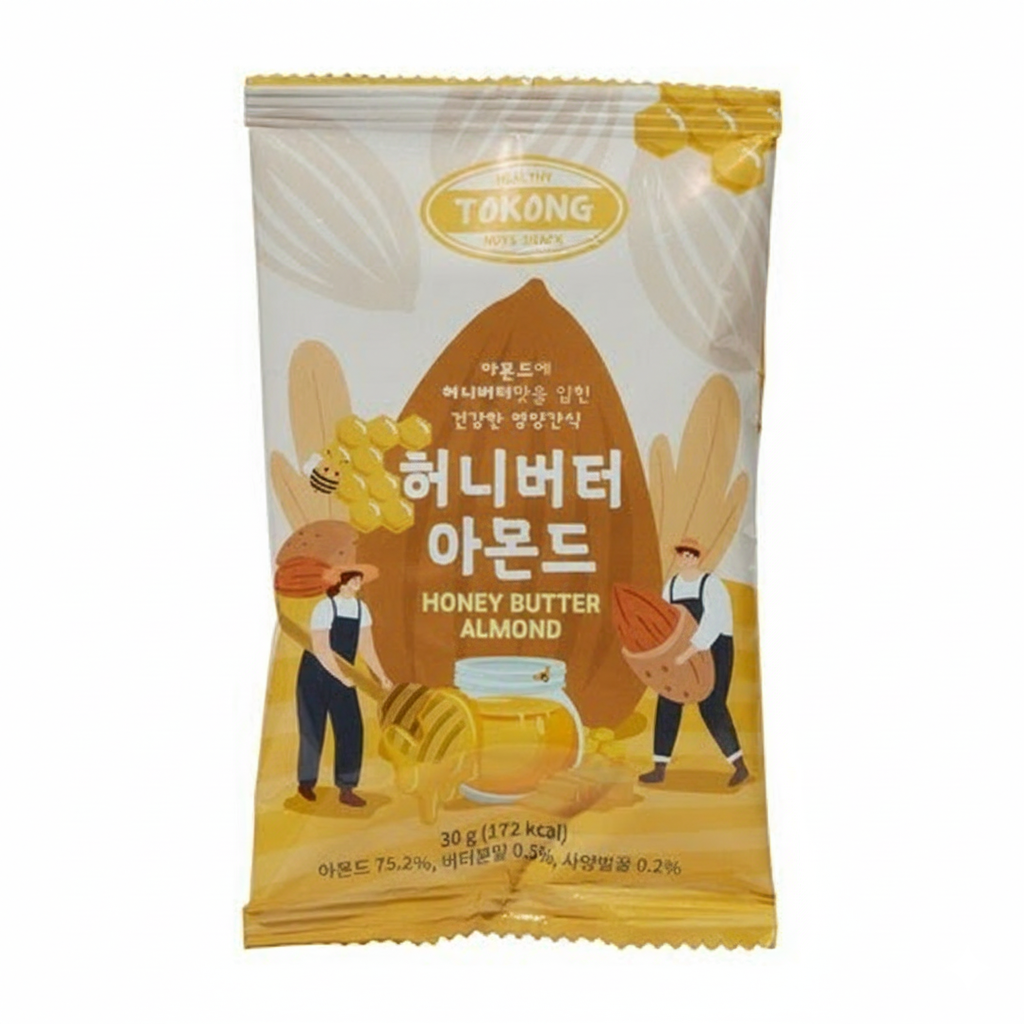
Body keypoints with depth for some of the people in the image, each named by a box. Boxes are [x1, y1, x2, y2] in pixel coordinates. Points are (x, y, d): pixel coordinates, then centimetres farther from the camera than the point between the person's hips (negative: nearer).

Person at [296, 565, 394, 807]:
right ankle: (306, 783, 26)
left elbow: (366, 647, 3)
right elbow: (321, 649, -22)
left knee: (351, 729, -4)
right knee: (313, 731, 5)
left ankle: (346, 788, 5)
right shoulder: (325, 607, -18)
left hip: (344, 678, 5)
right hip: (315, 677, -5)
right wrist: (344, 677, -22)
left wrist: (382, 676, -4)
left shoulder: (361, 608, 0)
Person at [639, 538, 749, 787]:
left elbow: (711, 625, -26)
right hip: (682, 652, 6)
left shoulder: (711, 584, -15)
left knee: (711, 706, -8)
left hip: (713, 650, -6)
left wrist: (688, 653, -34)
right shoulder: (671, 584, 6)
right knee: (667, 704, 1)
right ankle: (659, 769, 8)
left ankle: (740, 766, 10)